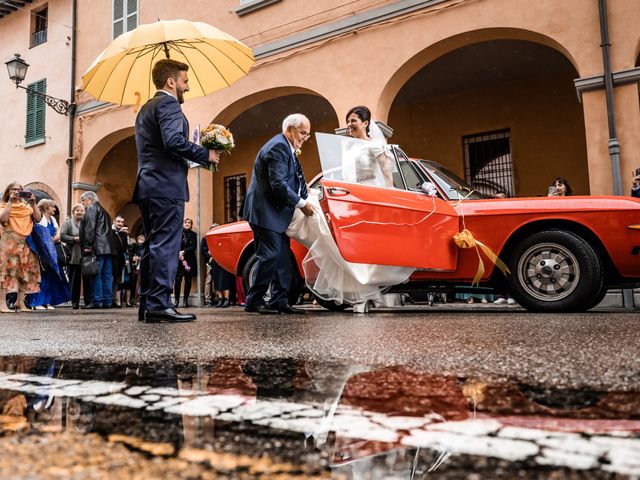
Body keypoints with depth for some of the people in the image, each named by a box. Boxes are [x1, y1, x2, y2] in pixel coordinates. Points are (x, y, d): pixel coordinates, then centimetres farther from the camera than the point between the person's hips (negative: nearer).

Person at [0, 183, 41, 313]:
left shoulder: (26, 206, 17)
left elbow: (38, 219, 5)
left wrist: (33, 204, -3)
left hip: (25, 242, 4)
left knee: (26, 270, 2)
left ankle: (20, 301, 8)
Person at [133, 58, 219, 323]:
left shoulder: (145, 108, 26)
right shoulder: (168, 103, -5)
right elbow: (173, 140, -21)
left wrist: (196, 156, 22)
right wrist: (206, 154, -10)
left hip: (147, 185, 10)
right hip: (166, 185, -10)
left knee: (153, 245, 9)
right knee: (166, 244, -11)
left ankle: (148, 305, 11)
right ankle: (160, 304, -12)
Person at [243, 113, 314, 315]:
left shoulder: (286, 148, 18)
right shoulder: (278, 147, -15)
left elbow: (294, 181, 18)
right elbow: (278, 184, -23)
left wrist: (306, 199, 4)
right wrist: (302, 204, -18)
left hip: (277, 213, 11)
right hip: (266, 212, -11)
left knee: (282, 259, 8)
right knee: (269, 256, -10)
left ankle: (279, 302, 12)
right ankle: (253, 301, -1)